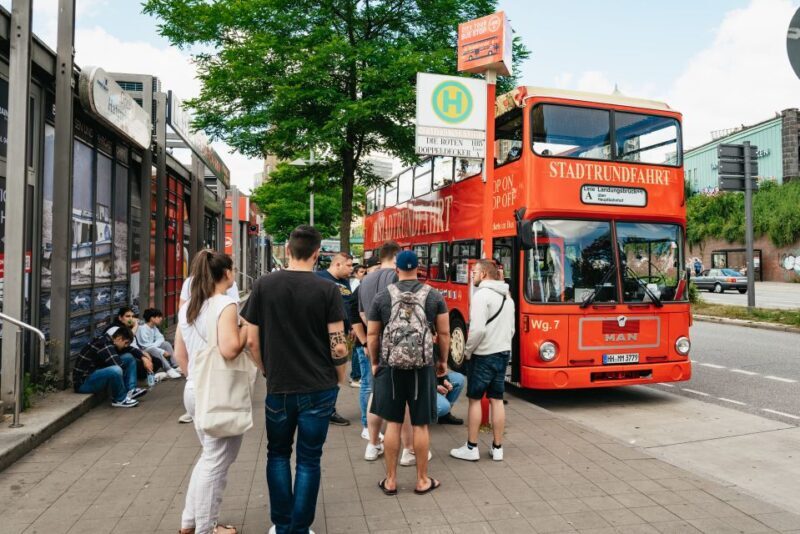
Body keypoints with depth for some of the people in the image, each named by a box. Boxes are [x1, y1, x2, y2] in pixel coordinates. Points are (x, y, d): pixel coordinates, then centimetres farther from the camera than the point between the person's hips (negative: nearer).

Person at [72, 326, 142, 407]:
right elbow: (118, 366, -30)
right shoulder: (103, 345, -24)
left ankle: (131, 390, -4)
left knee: (129, 357, 7)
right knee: (115, 370, -37)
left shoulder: (109, 340, 6)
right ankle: (120, 399, -10)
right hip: (83, 382, -10)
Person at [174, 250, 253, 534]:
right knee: (216, 463, 7)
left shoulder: (187, 306, 8)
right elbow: (229, 349, -29)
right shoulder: (226, 304, -17)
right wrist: (248, 327, -14)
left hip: (193, 390, 8)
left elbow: (180, 354, 12)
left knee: (209, 456, 23)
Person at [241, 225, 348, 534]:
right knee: (309, 460, 11)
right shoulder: (327, 290, -9)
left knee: (278, 454, 21)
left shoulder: (263, 286, -4)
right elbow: (338, 345, -10)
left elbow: (251, 341, -1)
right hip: (319, 388, -1)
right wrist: (340, 380, 7)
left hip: (278, 387, 2)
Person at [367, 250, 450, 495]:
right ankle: (422, 480, 21)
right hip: (423, 367, 0)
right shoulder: (434, 296, 0)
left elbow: (372, 335, 4)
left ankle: (390, 480, 20)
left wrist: (375, 362, 17)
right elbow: (444, 333, 2)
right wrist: (443, 360, 16)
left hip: (391, 366, 0)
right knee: (420, 425, 9)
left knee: (393, 423, 11)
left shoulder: (382, 297, -1)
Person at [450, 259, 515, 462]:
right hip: (503, 353, 7)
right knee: (497, 400, 11)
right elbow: (511, 329, 16)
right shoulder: (507, 296, 12)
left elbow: (477, 329, -22)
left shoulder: (482, 294, -15)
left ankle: (471, 448, 9)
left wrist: (467, 350, -9)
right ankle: (497, 448, 16)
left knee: (475, 399, 3)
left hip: (483, 355, -7)